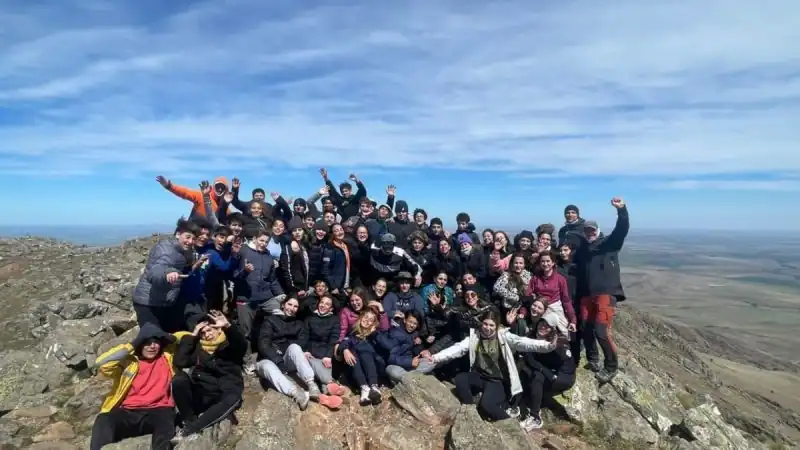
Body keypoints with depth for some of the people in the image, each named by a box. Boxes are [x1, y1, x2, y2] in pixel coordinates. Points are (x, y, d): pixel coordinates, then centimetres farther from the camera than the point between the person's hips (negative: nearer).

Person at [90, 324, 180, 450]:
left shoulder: (168, 356, 14)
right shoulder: (128, 361, 10)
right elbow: (101, 364, -7)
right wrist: (130, 346, -3)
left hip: (157, 411, -1)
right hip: (128, 413, 1)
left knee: (165, 418, -36)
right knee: (103, 421, -31)